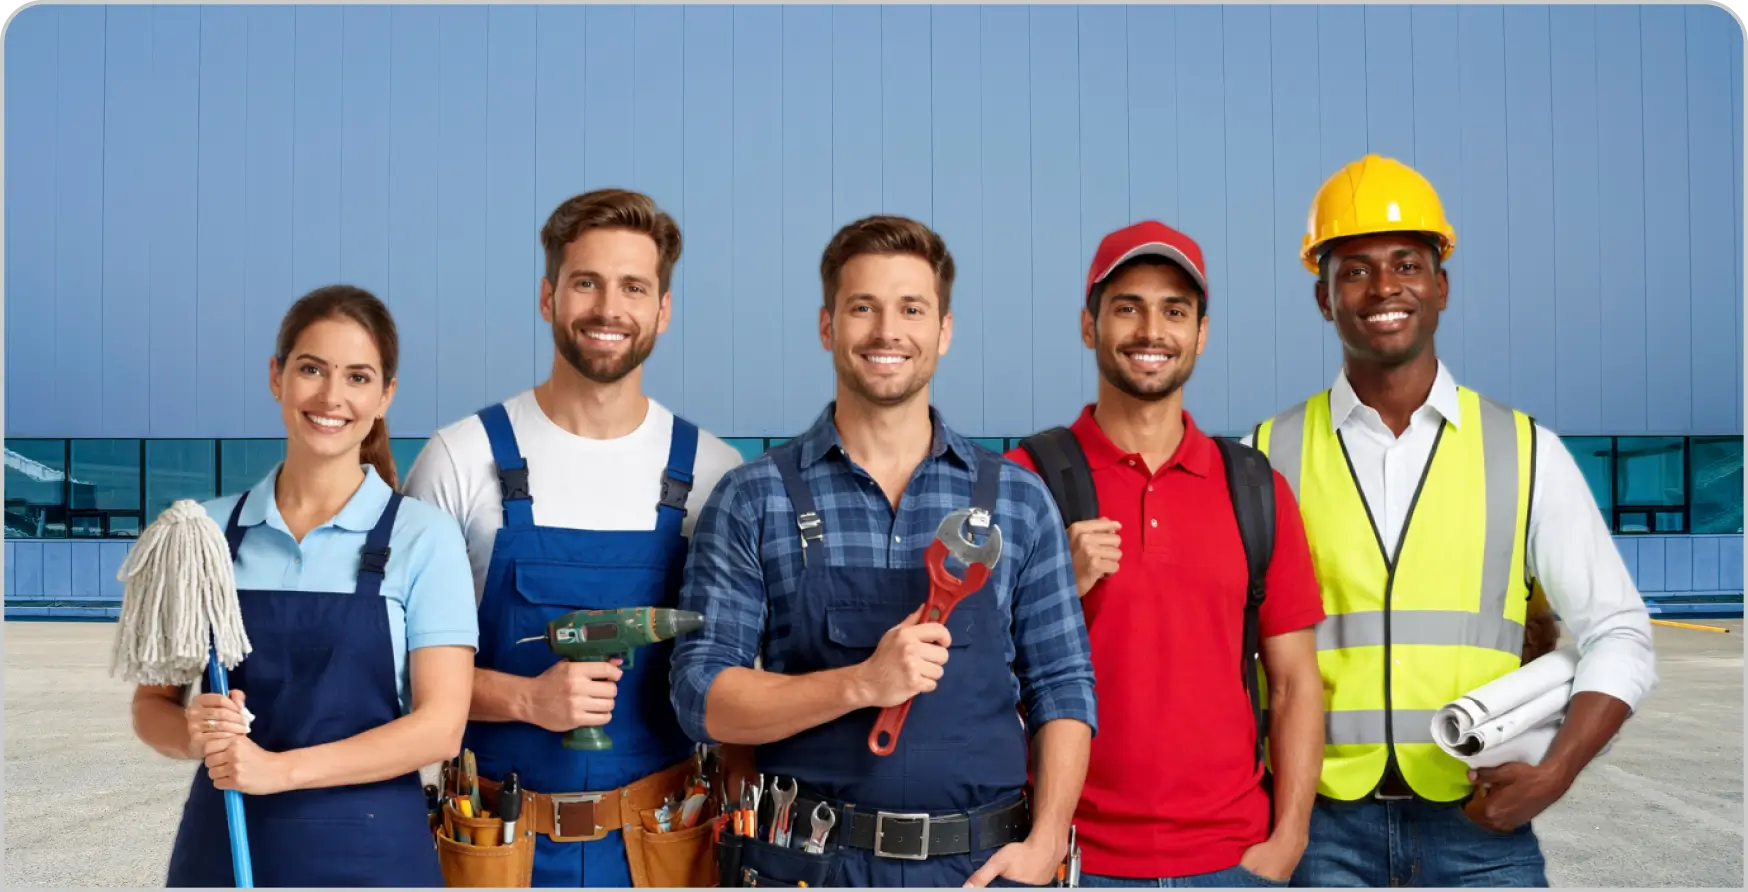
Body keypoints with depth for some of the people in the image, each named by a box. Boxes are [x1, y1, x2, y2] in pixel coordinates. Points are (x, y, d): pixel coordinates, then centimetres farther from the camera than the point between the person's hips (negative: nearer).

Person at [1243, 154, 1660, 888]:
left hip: (1481, 828, 1)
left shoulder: (1526, 452, 4)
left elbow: (1617, 635, 6)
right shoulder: (1269, 458, 3)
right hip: (1322, 827, 0)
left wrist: (1553, 774, -8)